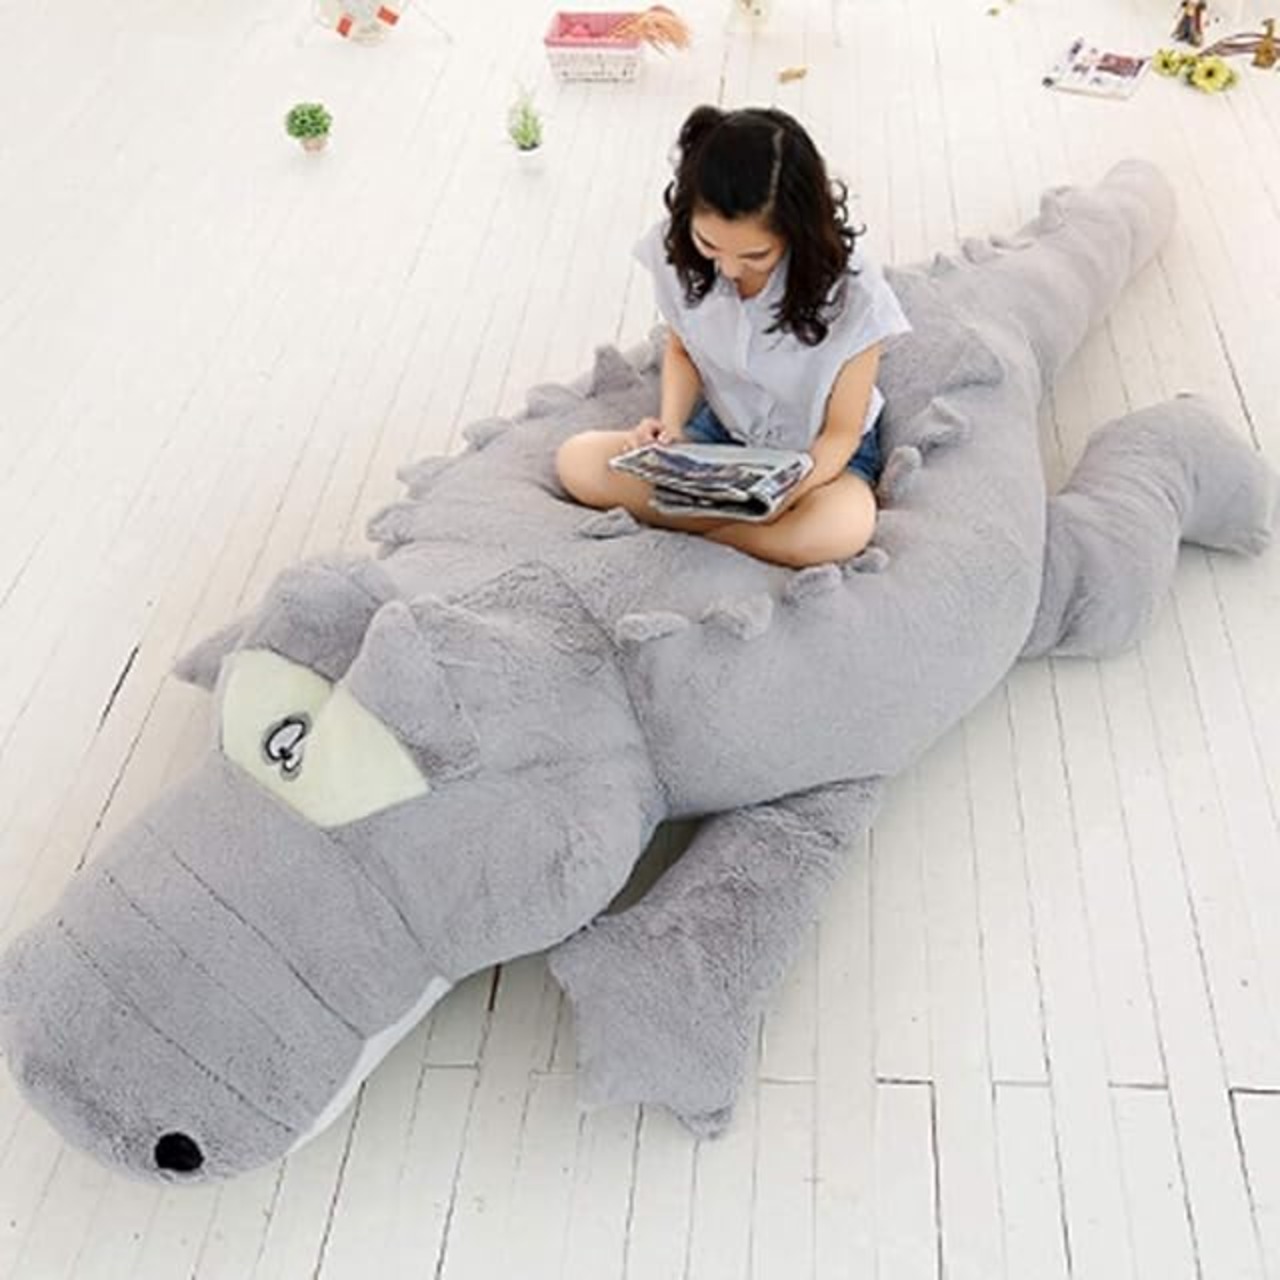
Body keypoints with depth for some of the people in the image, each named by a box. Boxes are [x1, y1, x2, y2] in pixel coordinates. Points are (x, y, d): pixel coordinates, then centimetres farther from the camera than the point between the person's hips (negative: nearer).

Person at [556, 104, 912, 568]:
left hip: (820, 453, -3)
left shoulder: (853, 295, -29)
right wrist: (671, 426, -19)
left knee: (843, 529, -38)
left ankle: (684, 523, -15)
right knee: (576, 460, -16)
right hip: (722, 432, 4)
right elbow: (681, 348, 1)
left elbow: (840, 432, -16)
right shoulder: (676, 250, -20)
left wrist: (783, 499, -34)